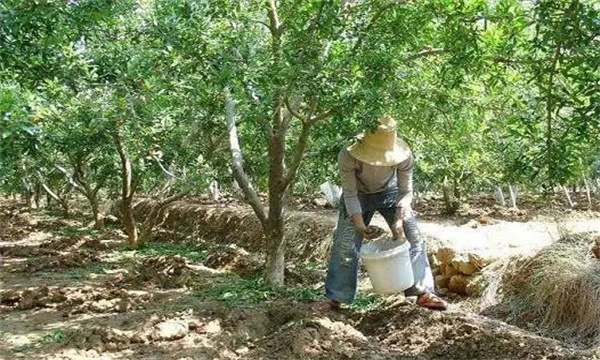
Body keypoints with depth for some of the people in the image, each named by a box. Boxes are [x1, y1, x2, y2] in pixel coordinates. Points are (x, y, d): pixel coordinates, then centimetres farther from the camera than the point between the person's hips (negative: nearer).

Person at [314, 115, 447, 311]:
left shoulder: (404, 156, -31)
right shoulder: (348, 156, -35)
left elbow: (405, 191, -18)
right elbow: (350, 194, -24)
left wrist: (399, 220, -31)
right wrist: (360, 225, -33)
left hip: (390, 193, 1)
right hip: (359, 196, -1)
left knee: (414, 238, -7)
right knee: (345, 244, -7)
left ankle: (424, 292, 4)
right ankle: (335, 298, 6)